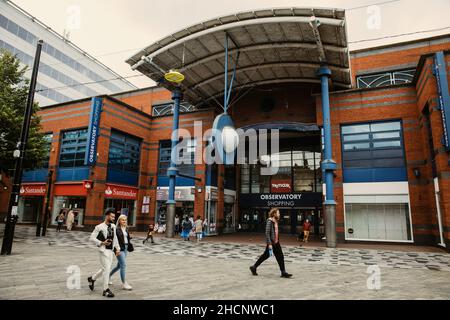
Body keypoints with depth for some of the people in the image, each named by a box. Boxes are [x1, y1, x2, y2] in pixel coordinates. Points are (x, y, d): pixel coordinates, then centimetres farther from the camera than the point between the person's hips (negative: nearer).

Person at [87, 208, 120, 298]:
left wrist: (117, 248, 12)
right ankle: (106, 290, 6)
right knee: (106, 269, -6)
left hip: (110, 250, 7)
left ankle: (92, 279, 39)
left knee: (106, 269, 15)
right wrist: (102, 243, -19)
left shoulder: (113, 226, 7)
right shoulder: (99, 227, -11)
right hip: (103, 250, -7)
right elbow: (92, 238, -10)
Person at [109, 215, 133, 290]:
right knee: (123, 265, -8)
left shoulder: (126, 229, 12)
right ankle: (124, 284, -1)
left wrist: (129, 247, 13)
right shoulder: (116, 229, -11)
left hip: (125, 248, 8)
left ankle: (108, 276, 39)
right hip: (119, 249, -8)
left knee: (119, 265, 17)